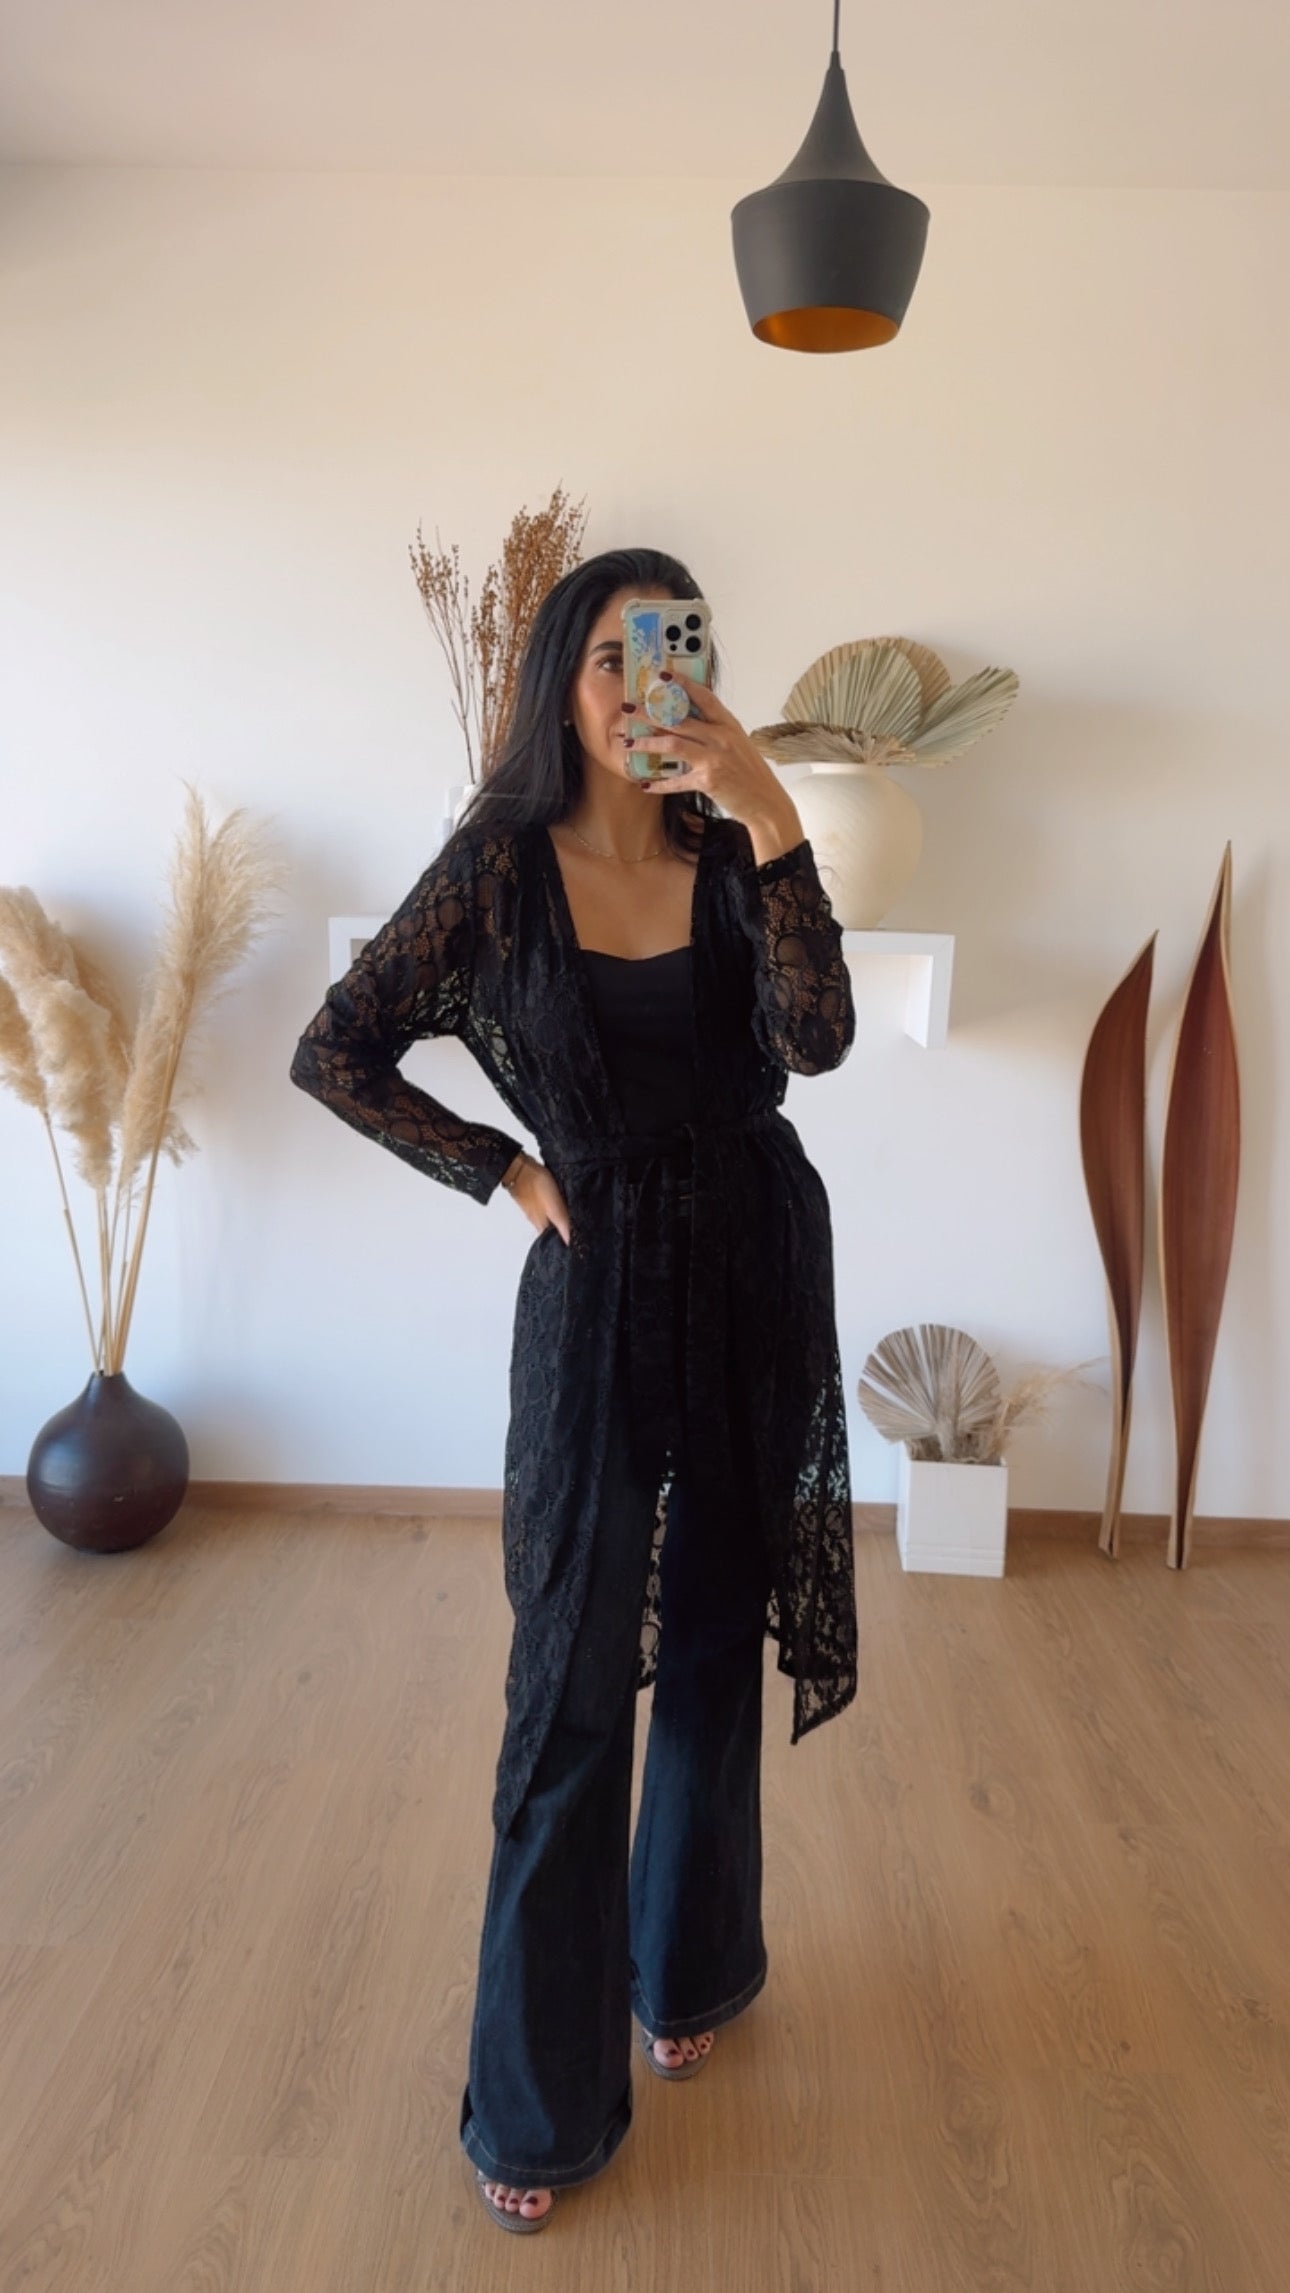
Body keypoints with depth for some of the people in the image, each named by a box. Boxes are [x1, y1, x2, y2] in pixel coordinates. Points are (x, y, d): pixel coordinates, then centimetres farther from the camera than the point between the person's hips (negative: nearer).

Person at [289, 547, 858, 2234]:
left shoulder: (733, 856, -1)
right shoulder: (500, 867, -5)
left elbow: (817, 1039, -17)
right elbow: (335, 1052, -1)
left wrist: (770, 821, -25)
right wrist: (503, 1173, -5)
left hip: (757, 1281, 3)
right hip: (598, 1291, -2)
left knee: (718, 1645, 16)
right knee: (572, 1687, 3)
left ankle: (691, 1970, 40)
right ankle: (542, 2097, 21)